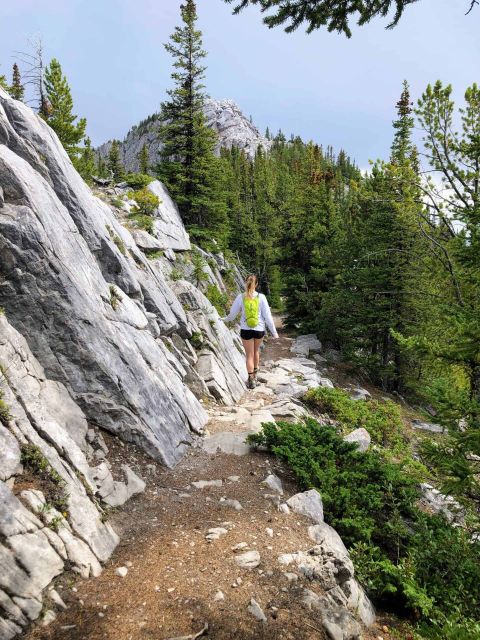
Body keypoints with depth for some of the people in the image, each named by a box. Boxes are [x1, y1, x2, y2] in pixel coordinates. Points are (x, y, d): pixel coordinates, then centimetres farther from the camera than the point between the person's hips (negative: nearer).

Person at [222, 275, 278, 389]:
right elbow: (268, 316, -9)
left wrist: (225, 319, 23)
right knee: (256, 351, 26)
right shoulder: (261, 297, -10)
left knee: (249, 355, 11)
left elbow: (232, 314, 1)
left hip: (246, 330, -1)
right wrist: (274, 332, 0)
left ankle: (251, 380, 10)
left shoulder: (240, 297, -9)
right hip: (259, 329, 1)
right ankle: (254, 374, 41)